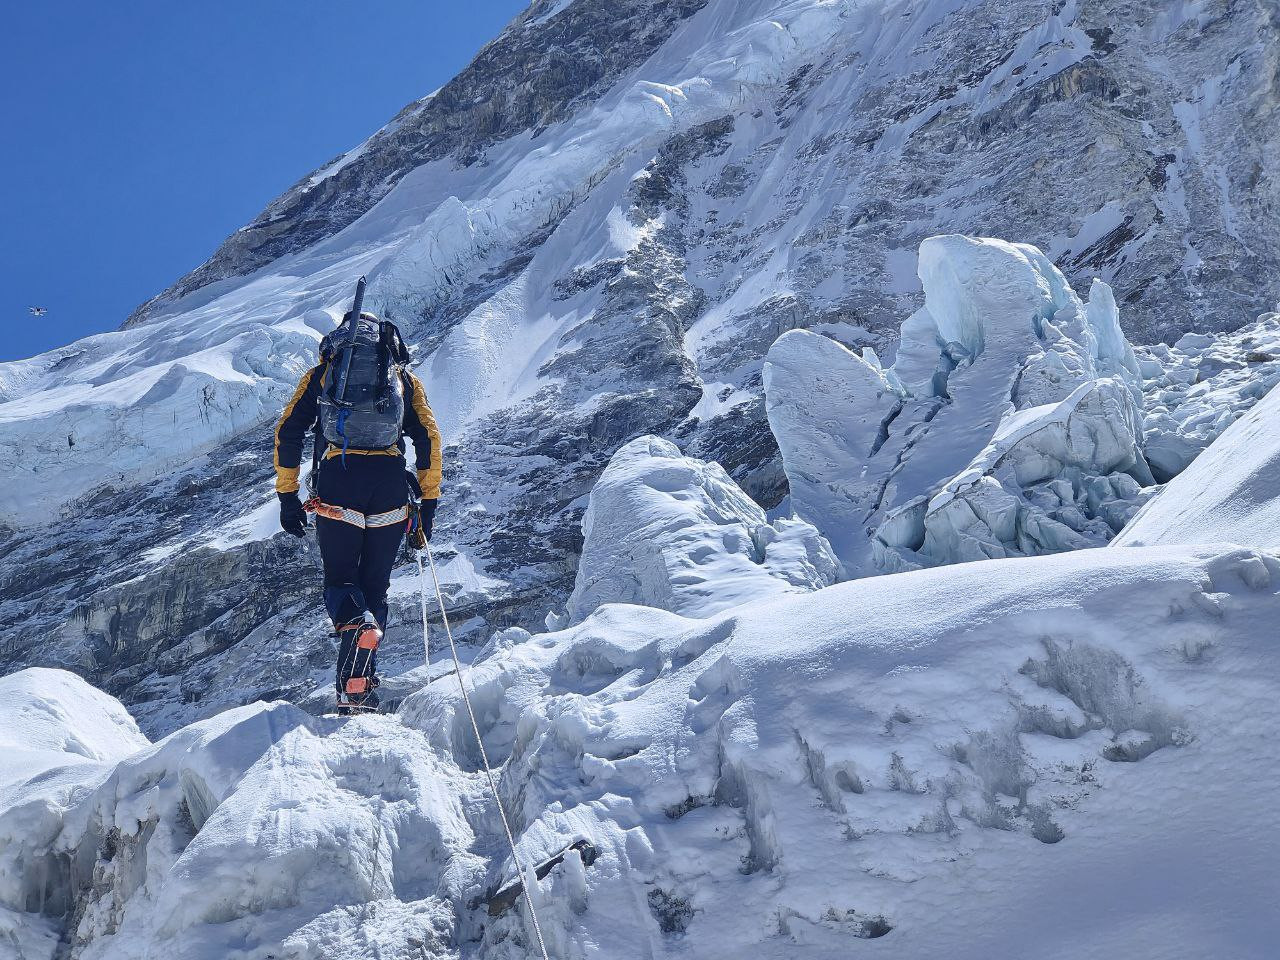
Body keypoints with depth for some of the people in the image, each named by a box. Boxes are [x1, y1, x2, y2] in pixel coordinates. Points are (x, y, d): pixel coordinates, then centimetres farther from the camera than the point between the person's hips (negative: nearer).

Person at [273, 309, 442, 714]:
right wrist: (428, 503, 11)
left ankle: (356, 623, -25)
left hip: (337, 480, -1)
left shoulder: (321, 373, 21)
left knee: (339, 580, 11)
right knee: (375, 585, 12)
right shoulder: (405, 378, 21)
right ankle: (359, 688, 0)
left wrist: (288, 497, 10)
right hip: (391, 485, 1)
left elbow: (288, 431, 10)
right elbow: (428, 439, 10)